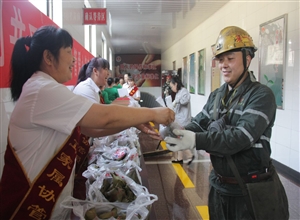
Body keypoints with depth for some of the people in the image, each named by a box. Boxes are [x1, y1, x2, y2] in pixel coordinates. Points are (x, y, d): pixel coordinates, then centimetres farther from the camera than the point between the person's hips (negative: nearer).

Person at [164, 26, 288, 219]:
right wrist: (179, 133, -22)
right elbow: (199, 124, 0)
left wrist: (196, 140, -38)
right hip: (220, 185, 6)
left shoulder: (261, 95, -15)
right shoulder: (216, 96, 7)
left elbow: (241, 137, -27)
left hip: (253, 189, -6)